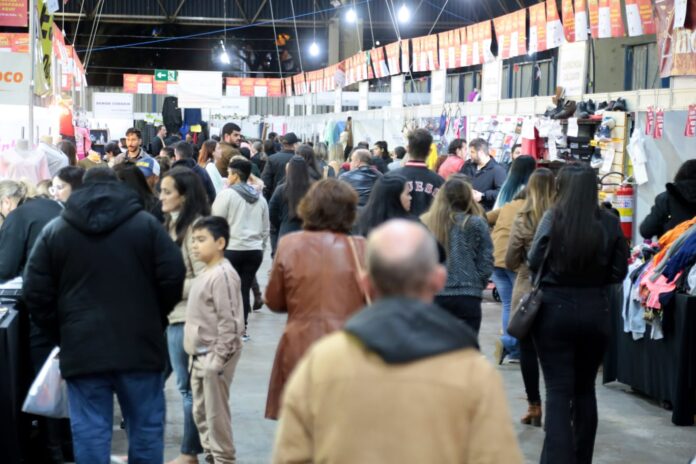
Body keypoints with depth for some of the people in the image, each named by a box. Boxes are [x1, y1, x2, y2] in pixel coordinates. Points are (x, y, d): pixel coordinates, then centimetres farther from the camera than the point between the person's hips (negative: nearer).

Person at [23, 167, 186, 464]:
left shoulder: (54, 230, 6)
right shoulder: (146, 223, 2)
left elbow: (35, 294, 3)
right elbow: (173, 278, -3)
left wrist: (61, 332, 15)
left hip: (82, 349, 1)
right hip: (139, 345, 0)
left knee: (90, 434, 3)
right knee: (146, 429, 10)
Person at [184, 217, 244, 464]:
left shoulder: (223, 275, -17)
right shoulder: (205, 274, 13)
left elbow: (229, 321, -21)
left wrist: (218, 358, -21)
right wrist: (196, 354, 18)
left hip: (215, 356, -10)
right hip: (200, 355, 10)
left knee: (216, 413, -3)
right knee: (200, 411, 16)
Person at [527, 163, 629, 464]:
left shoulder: (553, 218, -10)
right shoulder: (610, 223, -5)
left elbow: (534, 262, -5)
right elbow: (619, 272, -1)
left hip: (554, 309, -2)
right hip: (595, 312, 3)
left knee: (558, 391, 1)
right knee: (585, 389, 17)